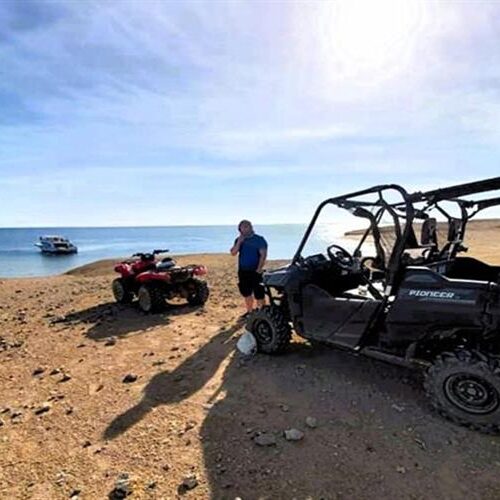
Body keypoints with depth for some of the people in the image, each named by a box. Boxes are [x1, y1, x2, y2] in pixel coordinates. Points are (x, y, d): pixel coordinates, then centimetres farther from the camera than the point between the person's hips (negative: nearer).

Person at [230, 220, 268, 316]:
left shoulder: (259, 239, -5)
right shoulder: (239, 240, 10)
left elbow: (263, 255, -11)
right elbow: (233, 253, 0)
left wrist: (259, 269, -18)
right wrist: (239, 242, -11)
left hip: (255, 271, -5)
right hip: (243, 271, 5)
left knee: (259, 294, -6)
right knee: (246, 293, 14)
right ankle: (249, 311, 28)